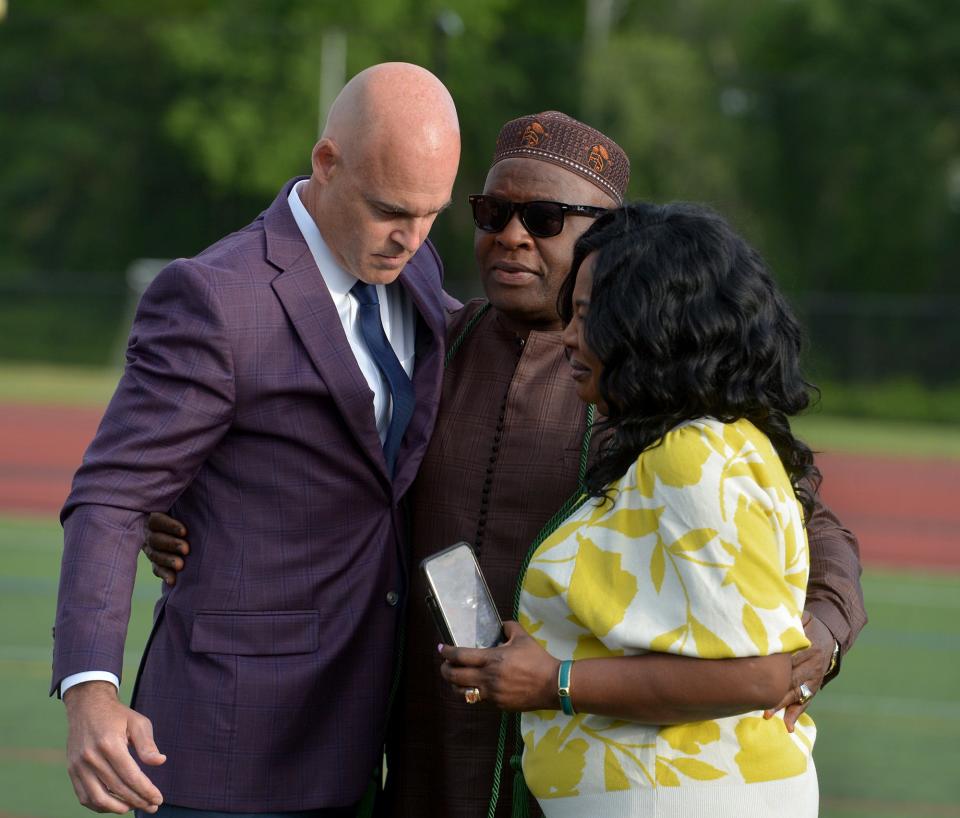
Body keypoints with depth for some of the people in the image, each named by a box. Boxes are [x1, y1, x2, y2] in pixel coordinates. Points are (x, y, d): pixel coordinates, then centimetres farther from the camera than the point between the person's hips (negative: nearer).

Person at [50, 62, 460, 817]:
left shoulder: (412, 271, 8)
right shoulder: (212, 299, -17)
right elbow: (108, 504, -19)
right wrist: (89, 697, -34)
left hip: (341, 725, 8)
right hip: (233, 728, -8)